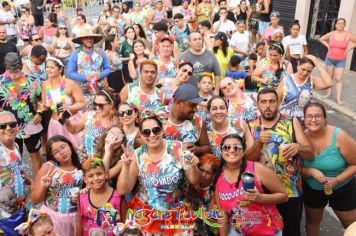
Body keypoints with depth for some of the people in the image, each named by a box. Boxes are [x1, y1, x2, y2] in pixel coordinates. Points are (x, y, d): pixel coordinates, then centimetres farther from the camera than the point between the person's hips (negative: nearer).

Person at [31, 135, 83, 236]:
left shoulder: (81, 166, -4)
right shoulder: (48, 168, -12)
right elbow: (35, 200, -8)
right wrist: (43, 187, -25)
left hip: (76, 216, 2)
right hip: (52, 217, -2)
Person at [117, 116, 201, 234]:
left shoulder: (178, 148, -10)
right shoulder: (137, 155, -7)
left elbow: (194, 181, -1)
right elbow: (123, 191, -4)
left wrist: (193, 166, -22)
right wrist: (126, 166, -18)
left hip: (177, 212, 0)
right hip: (145, 212, 0)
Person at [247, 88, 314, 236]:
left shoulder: (292, 122, -4)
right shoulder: (250, 127, 0)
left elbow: (311, 154, -5)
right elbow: (248, 159, -8)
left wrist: (298, 147, -27)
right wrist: (259, 143, -26)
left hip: (291, 191, -1)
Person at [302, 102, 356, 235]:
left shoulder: (339, 136, -25)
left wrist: (337, 180, -27)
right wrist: (311, 171, -28)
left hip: (342, 189, -2)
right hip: (312, 190, 2)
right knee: (312, 221, 25)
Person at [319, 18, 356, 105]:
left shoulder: (348, 35, -8)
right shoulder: (331, 34, -3)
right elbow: (321, 39, 12)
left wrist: (348, 49, -6)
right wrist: (328, 46, 2)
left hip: (341, 61, -2)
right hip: (329, 59, 2)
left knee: (338, 79, -5)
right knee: (329, 77, 12)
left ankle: (338, 98, -4)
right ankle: (329, 92, 28)